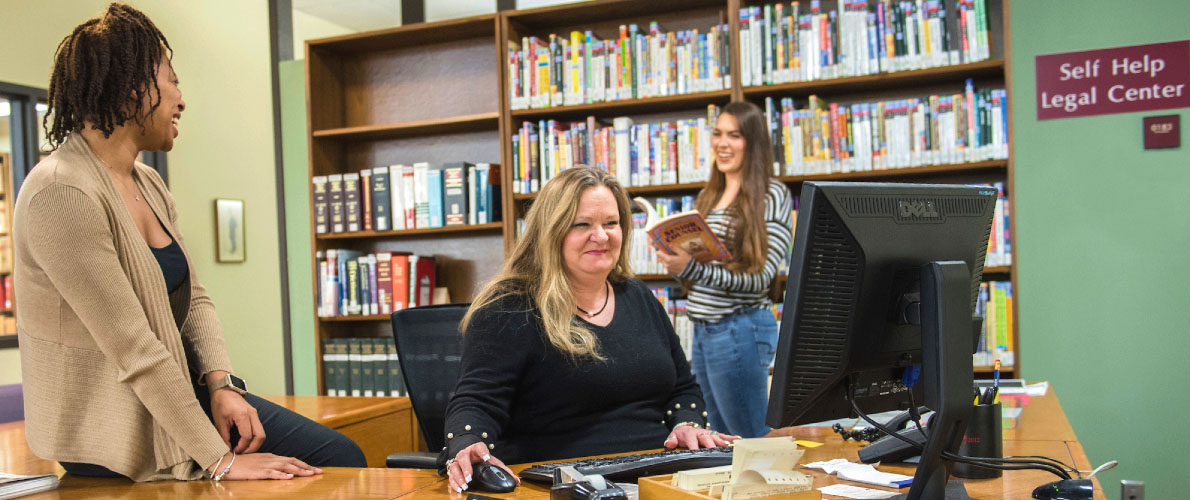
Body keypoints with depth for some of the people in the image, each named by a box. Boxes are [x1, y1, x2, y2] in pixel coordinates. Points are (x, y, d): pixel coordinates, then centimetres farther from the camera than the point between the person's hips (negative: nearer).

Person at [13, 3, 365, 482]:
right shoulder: (62, 195, -21)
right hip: (122, 433, -8)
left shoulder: (150, 184, 7)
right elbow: (135, 350, -25)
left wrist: (221, 383, -9)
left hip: (181, 391, 8)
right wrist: (219, 460, -24)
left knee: (343, 457, 2)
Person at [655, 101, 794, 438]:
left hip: (739, 330, -7)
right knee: (722, 440, 16)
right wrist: (672, 255, -2)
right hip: (702, 330, 8)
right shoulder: (707, 196, 14)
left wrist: (691, 269, -28)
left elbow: (758, 279, -16)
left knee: (752, 440, 2)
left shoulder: (772, 196, -8)